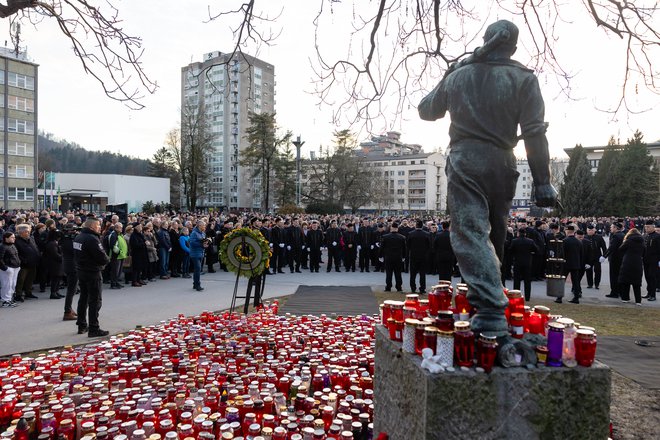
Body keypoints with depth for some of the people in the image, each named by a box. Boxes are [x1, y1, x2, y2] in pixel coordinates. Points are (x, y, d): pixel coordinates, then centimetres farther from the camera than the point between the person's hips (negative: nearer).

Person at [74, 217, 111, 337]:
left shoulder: (78, 237, 8)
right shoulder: (92, 239, -21)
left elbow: (77, 255, 14)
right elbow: (103, 258, -24)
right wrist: (107, 260, -4)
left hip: (81, 271, 9)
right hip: (93, 272, -9)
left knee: (83, 298, 19)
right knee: (95, 300, -2)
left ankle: (82, 326, 28)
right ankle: (94, 329, 1)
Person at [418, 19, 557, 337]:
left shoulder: (456, 75, 11)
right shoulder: (523, 78, 4)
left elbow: (426, 111, 24)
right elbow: (534, 133, -5)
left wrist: (441, 89, 43)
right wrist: (542, 182, -5)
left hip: (464, 159, -1)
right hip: (501, 162, 1)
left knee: (470, 232, -10)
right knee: (494, 233, 17)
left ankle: (492, 311, -22)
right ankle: (484, 295, 29)